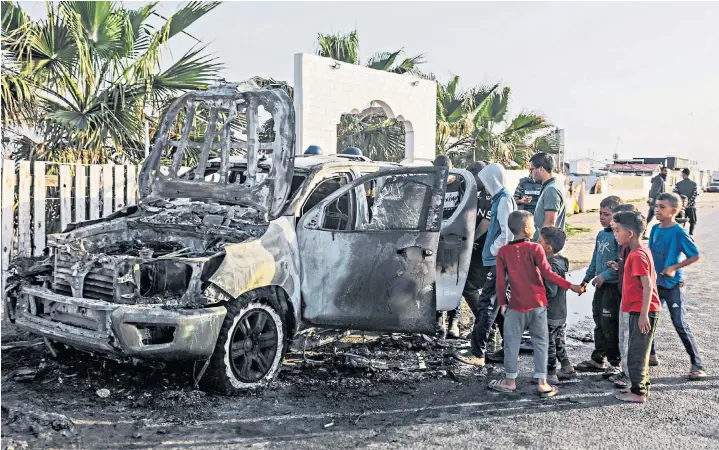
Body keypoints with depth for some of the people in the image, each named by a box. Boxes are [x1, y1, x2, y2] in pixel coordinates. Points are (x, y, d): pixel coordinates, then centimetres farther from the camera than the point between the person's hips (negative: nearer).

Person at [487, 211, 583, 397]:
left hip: (516, 306, 1)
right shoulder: (535, 248, -8)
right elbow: (548, 274, -13)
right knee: (541, 342, 9)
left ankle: (510, 381, 19)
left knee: (512, 342, 11)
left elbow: (501, 280, -1)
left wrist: (502, 302, 9)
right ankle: (542, 382, 9)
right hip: (537, 304, -1)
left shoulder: (503, 251, -2)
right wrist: (570, 286, -7)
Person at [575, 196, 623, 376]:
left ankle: (616, 363, 8)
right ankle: (598, 359, 25)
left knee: (610, 324, -4)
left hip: (614, 285, -9)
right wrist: (586, 279, 20)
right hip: (600, 285, 9)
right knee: (599, 322, 15)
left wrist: (605, 275, -25)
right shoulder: (601, 235, 13)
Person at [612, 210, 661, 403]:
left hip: (642, 312, -10)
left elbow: (648, 286, -22)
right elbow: (652, 277, 20)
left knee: (637, 352, -2)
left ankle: (638, 393, 7)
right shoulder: (641, 251, 11)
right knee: (637, 351, 18)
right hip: (638, 310, 10)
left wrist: (643, 314, -22)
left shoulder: (638, 255, -19)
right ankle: (641, 386, 28)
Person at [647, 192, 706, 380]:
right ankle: (650, 354, 30)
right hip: (655, 283, 7)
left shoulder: (679, 233, -15)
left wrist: (674, 267, -20)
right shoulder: (655, 229, 4)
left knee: (680, 324, -5)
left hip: (672, 285, -7)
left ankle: (697, 365, 3)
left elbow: (695, 256, -14)